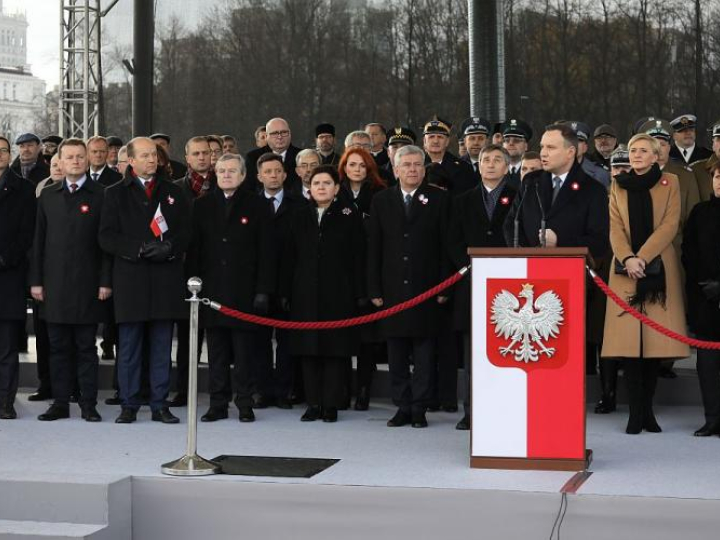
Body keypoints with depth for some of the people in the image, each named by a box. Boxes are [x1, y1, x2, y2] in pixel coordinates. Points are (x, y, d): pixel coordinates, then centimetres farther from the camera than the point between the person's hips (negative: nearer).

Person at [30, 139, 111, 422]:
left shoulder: (101, 195, 1)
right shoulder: (48, 196, 12)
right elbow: (39, 241, 10)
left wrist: (105, 281, -8)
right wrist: (36, 280, 4)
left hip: (87, 284, -3)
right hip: (55, 283, 3)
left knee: (86, 347, 3)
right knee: (58, 346, 7)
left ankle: (88, 404, 8)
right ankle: (60, 403, 14)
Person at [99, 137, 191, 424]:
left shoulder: (173, 192, 13)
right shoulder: (116, 193, 6)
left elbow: (185, 233, 9)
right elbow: (107, 237, -2)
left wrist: (170, 247, -11)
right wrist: (140, 248, -14)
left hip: (166, 280, 2)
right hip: (130, 280, -2)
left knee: (162, 348, 5)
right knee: (129, 348, 2)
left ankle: (159, 405, 11)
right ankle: (129, 405, 10)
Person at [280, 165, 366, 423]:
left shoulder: (349, 216, 1)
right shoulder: (300, 217, 10)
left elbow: (358, 257, -3)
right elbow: (290, 257, 10)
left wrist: (360, 294, -8)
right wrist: (285, 293, 4)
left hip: (338, 294, -3)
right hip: (305, 293, 3)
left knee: (336, 349, 0)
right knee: (309, 349, 5)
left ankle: (331, 404, 7)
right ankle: (313, 404, 12)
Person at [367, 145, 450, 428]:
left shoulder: (438, 199, 3)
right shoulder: (381, 201, 9)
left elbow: (446, 245, 1)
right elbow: (373, 248, 7)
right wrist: (374, 289, 1)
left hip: (426, 289, -2)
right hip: (393, 290, 2)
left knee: (424, 354, 0)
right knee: (396, 354, 6)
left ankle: (419, 409, 6)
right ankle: (402, 408, 13)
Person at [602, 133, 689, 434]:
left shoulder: (669, 183, 6)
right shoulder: (618, 187, 12)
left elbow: (669, 226, -4)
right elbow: (615, 228, 4)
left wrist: (642, 258, -14)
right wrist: (627, 259, -13)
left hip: (658, 269, -1)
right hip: (626, 270, 1)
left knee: (656, 340, -2)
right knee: (629, 340, -6)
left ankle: (647, 410, 7)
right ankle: (636, 413, -3)